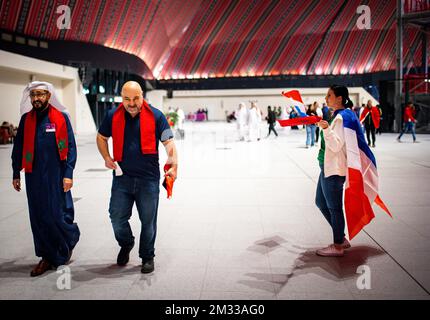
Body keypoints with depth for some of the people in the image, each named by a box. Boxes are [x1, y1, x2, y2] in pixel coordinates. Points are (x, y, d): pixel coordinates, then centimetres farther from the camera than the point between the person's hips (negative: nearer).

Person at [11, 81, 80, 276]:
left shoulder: (61, 117, -3)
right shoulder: (26, 119, 8)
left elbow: (70, 147, -5)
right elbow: (18, 148, 14)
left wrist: (68, 174, -11)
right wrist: (16, 174, 12)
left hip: (56, 176, -4)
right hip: (33, 177, 4)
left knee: (58, 215, -1)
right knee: (38, 218, 7)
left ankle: (70, 240, 30)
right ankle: (48, 257, 19)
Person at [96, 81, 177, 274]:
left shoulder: (155, 116, -4)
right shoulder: (113, 116, 3)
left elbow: (168, 142, -4)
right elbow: (101, 137, 18)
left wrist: (173, 163, -20)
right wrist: (107, 158, 2)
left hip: (148, 179, -2)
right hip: (122, 177, 2)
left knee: (148, 221, 7)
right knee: (117, 218, 7)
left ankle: (147, 257, 26)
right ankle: (126, 245, 37)